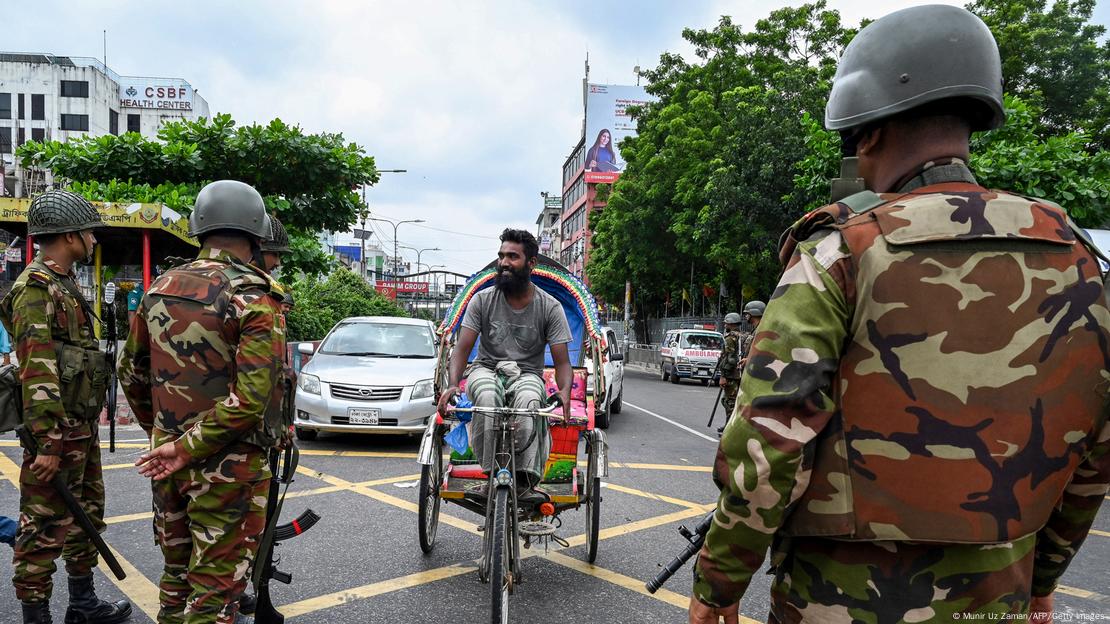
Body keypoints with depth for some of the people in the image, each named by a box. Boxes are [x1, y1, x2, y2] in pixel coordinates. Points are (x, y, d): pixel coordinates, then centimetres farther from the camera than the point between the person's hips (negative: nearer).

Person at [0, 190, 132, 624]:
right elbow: (37, 372, -22)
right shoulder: (36, 288, -15)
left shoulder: (65, 286, 16)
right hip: (56, 431, -10)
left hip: (82, 428, 10)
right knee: (44, 531, -2)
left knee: (86, 518, 19)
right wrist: (48, 443, -25)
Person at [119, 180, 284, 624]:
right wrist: (188, 447, -16)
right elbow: (252, 397, -25)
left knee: (176, 572, 23)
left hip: (167, 459, 7)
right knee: (216, 587, 5)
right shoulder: (252, 297, -17)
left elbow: (131, 371, 14)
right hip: (228, 466, -6)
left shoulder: (160, 288, 4)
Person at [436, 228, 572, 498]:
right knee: (488, 396, -37)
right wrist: (452, 384, -25)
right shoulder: (483, 299, -1)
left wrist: (564, 391, -28)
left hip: (527, 374, 0)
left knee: (528, 400, -38)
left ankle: (526, 480, -30)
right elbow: (463, 348, -5)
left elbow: (561, 361, -5)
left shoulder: (550, 307, -3)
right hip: (486, 369, 1)